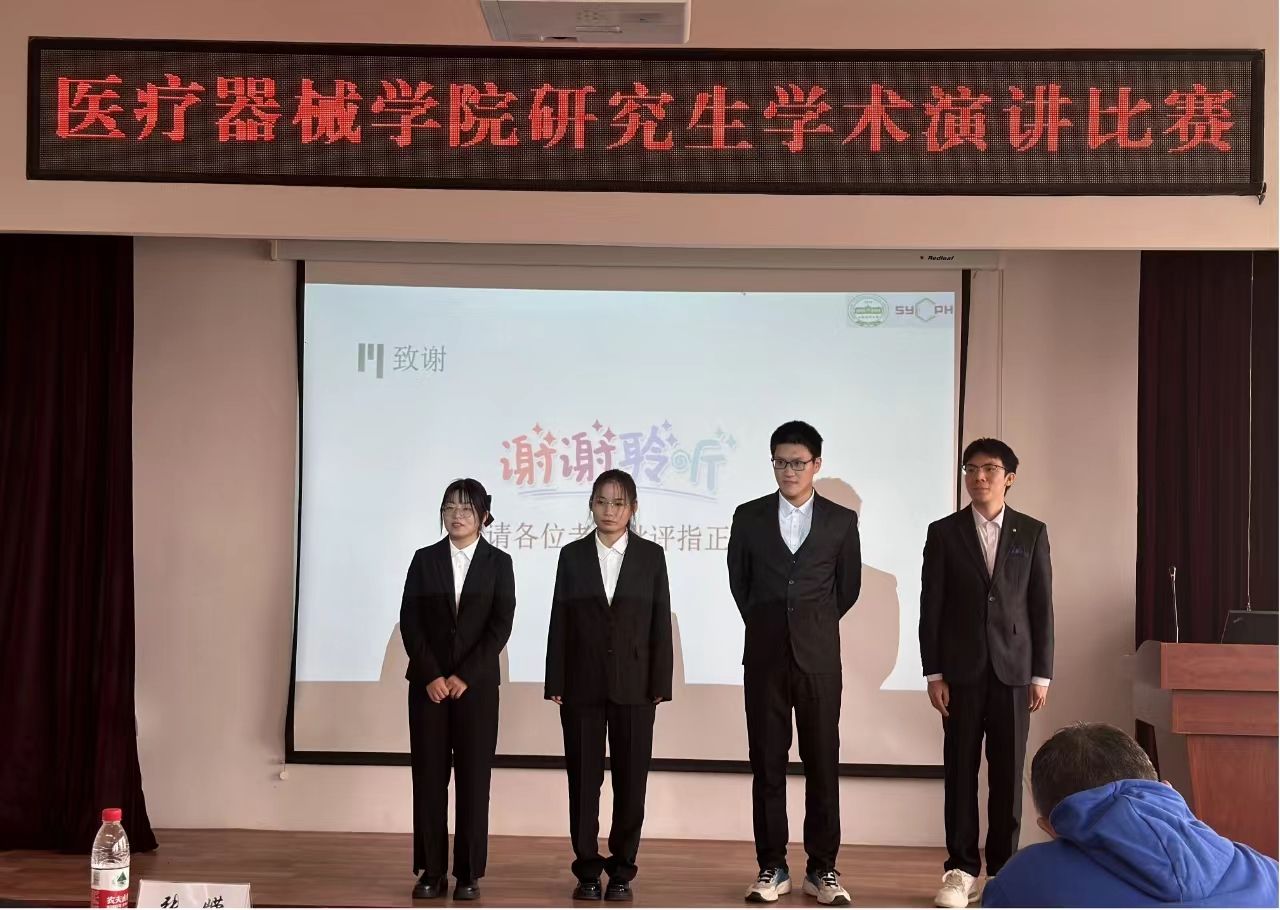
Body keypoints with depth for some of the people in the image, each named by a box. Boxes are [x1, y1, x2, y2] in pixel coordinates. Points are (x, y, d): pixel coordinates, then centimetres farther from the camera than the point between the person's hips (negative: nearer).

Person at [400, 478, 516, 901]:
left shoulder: (498, 562, 2)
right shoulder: (424, 559, 5)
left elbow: (501, 625, -5)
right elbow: (410, 622, 0)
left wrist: (464, 676, -12)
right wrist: (431, 676, -10)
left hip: (476, 684, -1)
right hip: (428, 683, 1)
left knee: (473, 778, 1)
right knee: (429, 776, 2)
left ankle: (469, 873, 8)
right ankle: (431, 871, 10)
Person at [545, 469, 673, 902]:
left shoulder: (651, 555, 2)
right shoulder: (573, 555, 3)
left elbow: (660, 623, 1)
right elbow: (559, 622, 3)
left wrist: (660, 685, -4)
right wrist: (555, 684, -2)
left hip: (633, 684, 0)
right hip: (583, 684, 1)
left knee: (630, 780, 3)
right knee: (584, 779, 4)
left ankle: (622, 871, 14)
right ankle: (587, 870, 13)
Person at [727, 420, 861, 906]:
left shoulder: (841, 520, 3)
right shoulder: (749, 516, 5)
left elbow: (848, 587, 12)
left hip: (819, 656, 0)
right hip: (765, 656, 1)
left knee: (823, 763, 2)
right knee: (767, 763, 3)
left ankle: (822, 869, 10)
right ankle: (771, 868, 11)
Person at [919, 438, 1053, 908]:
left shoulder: (1031, 533, 6)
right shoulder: (943, 532, 4)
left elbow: (1042, 606, 5)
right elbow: (931, 607, 2)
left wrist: (1042, 674, 0)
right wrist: (934, 674, -4)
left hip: (1012, 670, 1)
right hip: (961, 670, 0)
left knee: (1008, 773, 4)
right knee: (960, 771, 2)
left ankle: (1003, 869, 14)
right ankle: (961, 870, 10)